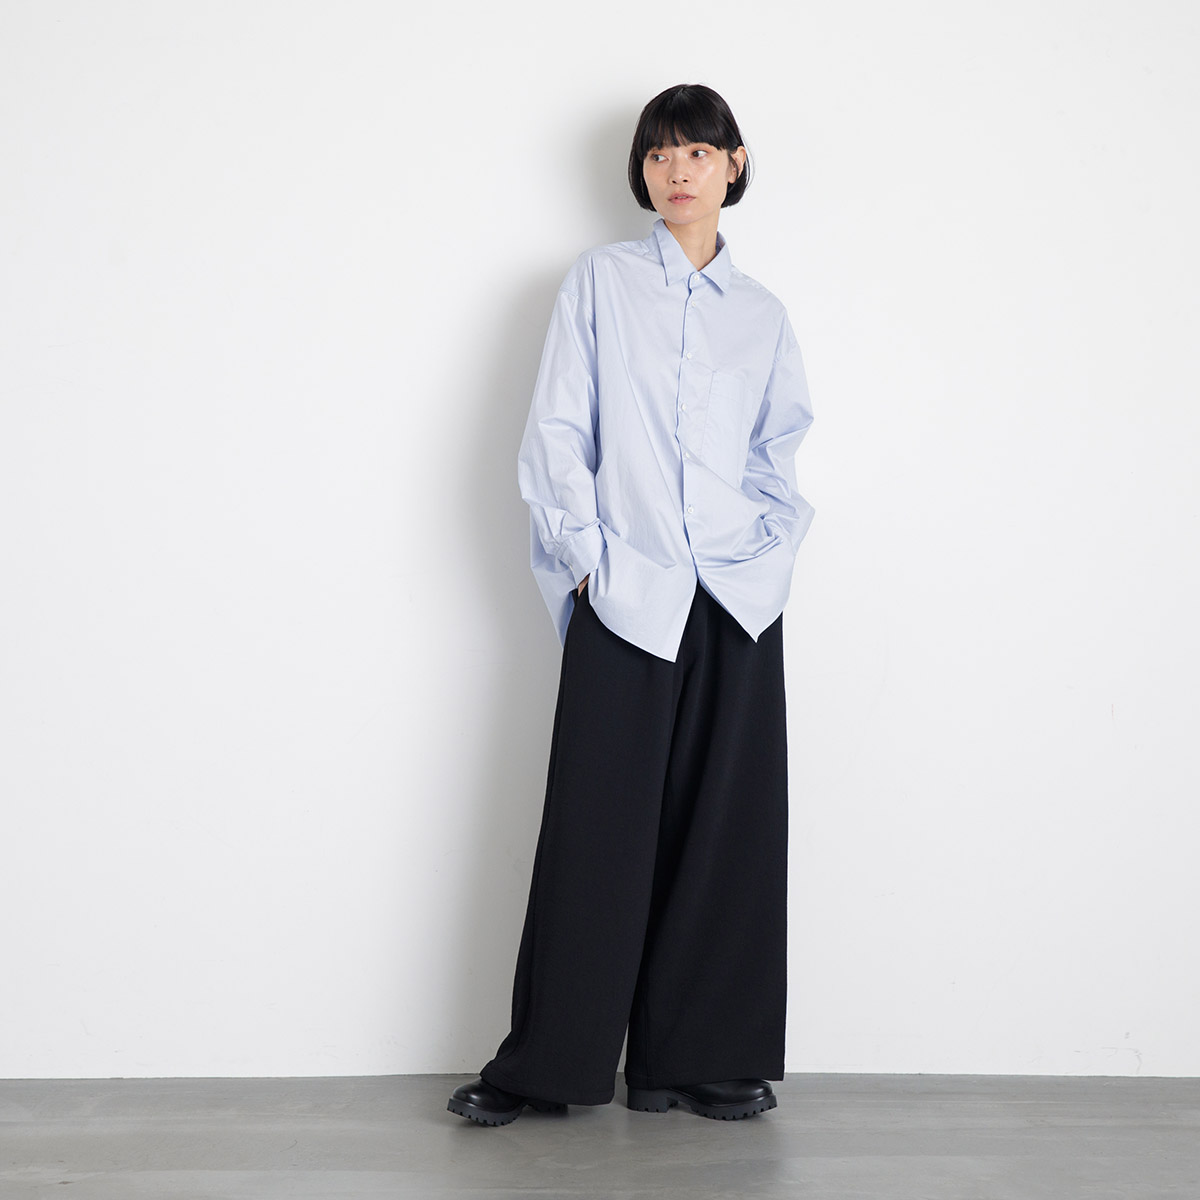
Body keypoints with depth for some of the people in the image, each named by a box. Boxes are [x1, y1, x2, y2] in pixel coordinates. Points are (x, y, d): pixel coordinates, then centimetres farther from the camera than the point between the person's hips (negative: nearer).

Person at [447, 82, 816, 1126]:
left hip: (740, 604, 3)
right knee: (599, 831, -2)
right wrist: (589, 557, -5)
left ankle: (705, 1058, 16)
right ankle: (546, 1064, 9)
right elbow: (555, 434, 2)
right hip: (626, 598, -3)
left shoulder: (761, 314, 14)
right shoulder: (600, 280, 7)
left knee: (727, 830, 4)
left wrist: (771, 548, 3)